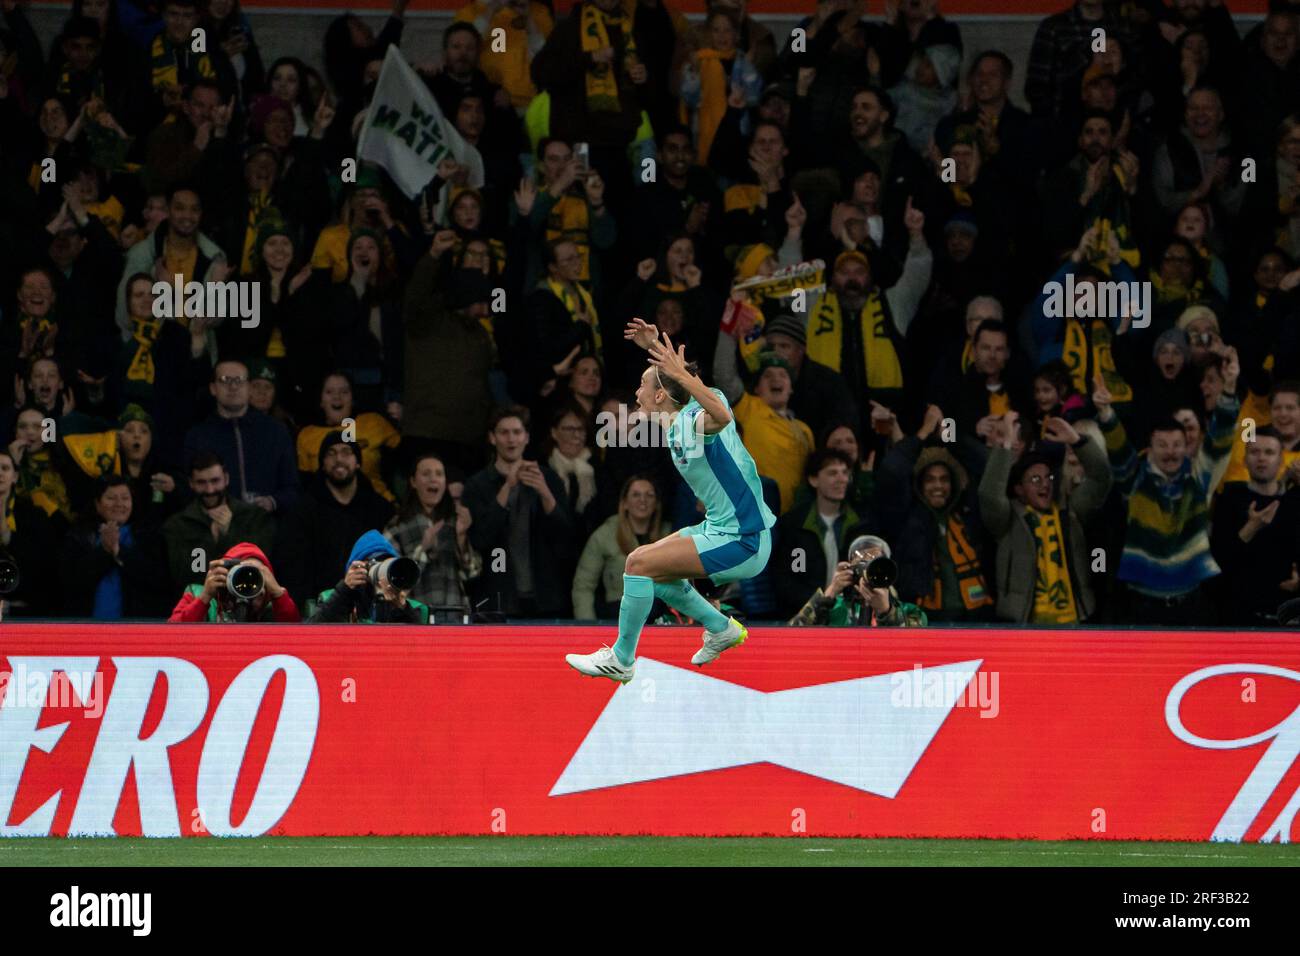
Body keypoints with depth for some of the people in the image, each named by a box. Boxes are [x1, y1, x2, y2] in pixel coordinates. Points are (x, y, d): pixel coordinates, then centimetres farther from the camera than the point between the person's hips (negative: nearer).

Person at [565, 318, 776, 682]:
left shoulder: (690, 423, -22)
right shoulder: (682, 421, 4)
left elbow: (720, 416, -48)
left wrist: (682, 374, -48)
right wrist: (655, 347, 18)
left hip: (741, 543, -10)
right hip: (721, 528, 10)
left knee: (640, 563, -15)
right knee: (653, 570, 19)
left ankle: (621, 660, -5)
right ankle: (722, 629, 27)